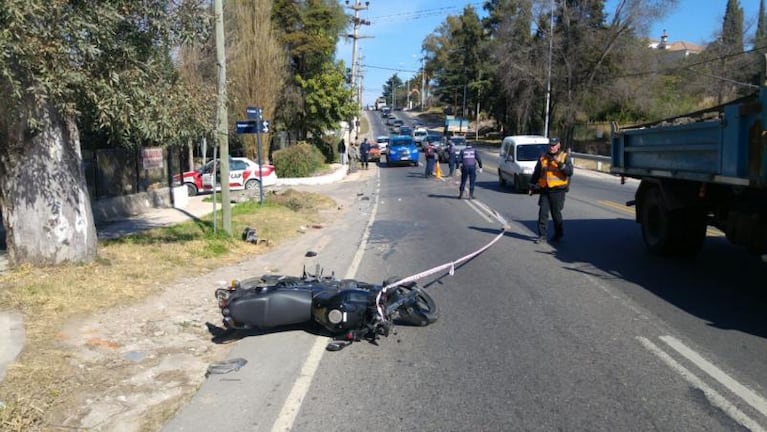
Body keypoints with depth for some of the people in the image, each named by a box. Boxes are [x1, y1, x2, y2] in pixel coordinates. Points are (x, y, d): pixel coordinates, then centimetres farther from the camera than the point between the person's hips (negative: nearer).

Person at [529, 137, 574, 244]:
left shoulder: (565, 157, 2)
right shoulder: (543, 157, 12)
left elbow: (570, 172, -11)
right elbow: (536, 173, 18)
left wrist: (560, 164, -23)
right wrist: (532, 186, 16)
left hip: (558, 190, -3)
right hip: (544, 190, 3)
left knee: (556, 213, 4)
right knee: (543, 212, -2)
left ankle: (558, 234, 21)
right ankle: (542, 236, 3)